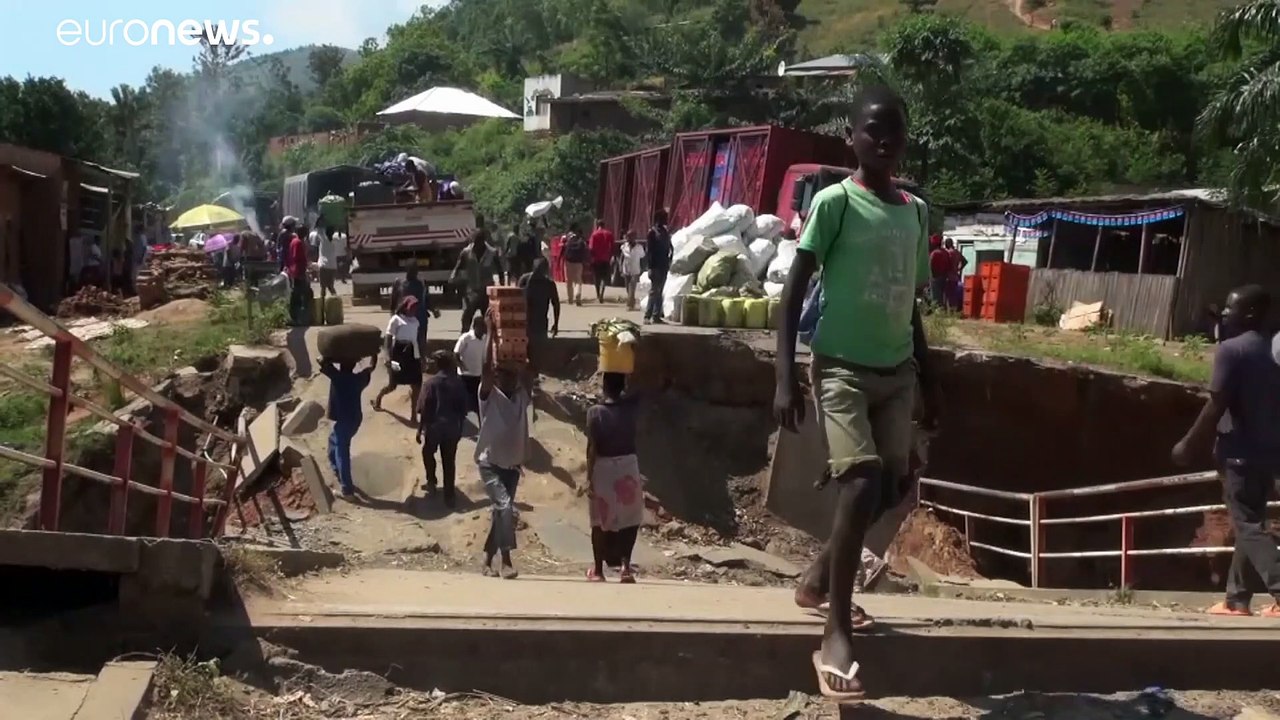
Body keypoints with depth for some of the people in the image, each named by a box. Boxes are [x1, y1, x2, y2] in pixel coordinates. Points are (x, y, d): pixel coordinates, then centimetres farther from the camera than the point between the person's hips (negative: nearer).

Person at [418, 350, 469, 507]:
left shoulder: (430, 383, -10)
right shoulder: (458, 383, 2)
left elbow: (424, 409, -11)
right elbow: (463, 409, 5)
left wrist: (420, 429, -3)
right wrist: (460, 428, 16)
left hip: (434, 426, -3)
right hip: (452, 427, 3)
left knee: (428, 453, 25)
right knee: (449, 460, 8)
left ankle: (431, 482, 25)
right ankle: (449, 495, 8)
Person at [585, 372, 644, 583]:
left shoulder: (595, 412, -12)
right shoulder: (632, 407, -4)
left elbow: (592, 448, -13)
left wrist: (589, 476, -8)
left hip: (603, 468, -1)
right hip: (628, 466, 2)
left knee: (600, 521, 9)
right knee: (629, 518, 11)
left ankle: (598, 570, 15)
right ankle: (625, 565, 1)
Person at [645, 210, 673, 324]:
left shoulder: (666, 232, 13)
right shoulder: (652, 232, -7)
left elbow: (669, 248, 15)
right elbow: (649, 250, -11)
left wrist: (669, 262, 4)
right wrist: (651, 266, -16)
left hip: (664, 266, 7)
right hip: (655, 266, -7)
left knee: (659, 292, 8)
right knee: (654, 291, -11)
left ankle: (656, 316, 12)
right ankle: (647, 316, -10)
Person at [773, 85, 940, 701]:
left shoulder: (915, 212, 10)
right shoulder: (834, 202, -9)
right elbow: (794, 291, -12)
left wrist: (928, 378, 18)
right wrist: (785, 378, -20)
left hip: (895, 370, 7)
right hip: (842, 367, -7)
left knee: (893, 482, 10)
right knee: (860, 483, -18)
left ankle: (819, 576, 33)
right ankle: (836, 635, -10)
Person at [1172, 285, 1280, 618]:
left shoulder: (1231, 349, -13)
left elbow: (1216, 406, -16)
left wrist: (1188, 444, -7)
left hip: (1241, 453, -8)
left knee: (1248, 527, -6)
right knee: (1249, 524, 14)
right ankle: (1237, 599, 19)